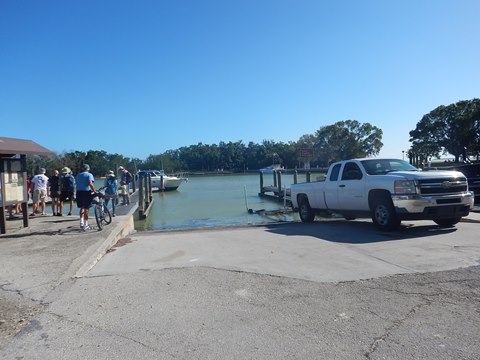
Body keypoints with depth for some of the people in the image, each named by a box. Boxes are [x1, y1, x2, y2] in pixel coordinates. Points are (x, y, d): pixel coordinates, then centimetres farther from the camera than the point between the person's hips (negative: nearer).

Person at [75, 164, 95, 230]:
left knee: (82, 208, 19)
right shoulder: (89, 175, -3)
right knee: (86, 209, 1)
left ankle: (81, 223, 11)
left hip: (79, 192, 5)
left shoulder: (78, 175, 17)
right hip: (86, 192, -5)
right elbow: (90, 184, -19)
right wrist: (95, 191, -16)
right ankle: (85, 225, 4)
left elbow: (77, 184, 20)